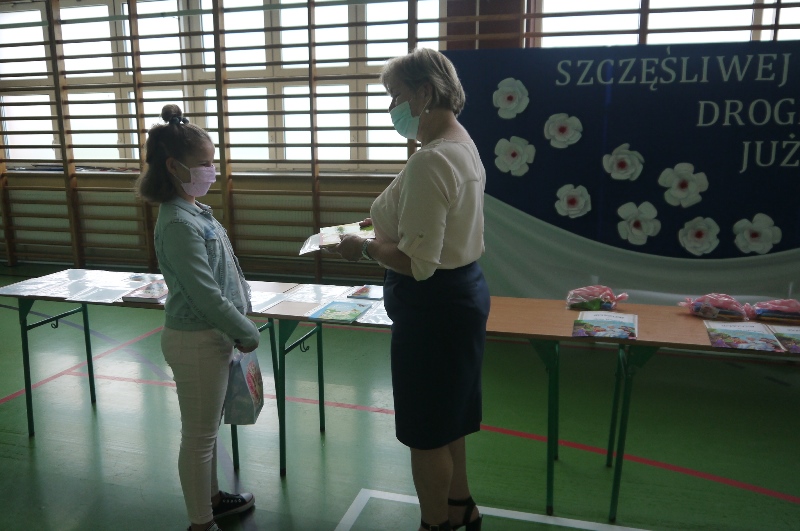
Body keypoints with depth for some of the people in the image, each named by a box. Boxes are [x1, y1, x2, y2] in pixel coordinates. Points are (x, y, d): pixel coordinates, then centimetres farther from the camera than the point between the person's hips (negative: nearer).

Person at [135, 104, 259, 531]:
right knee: (199, 435, 6)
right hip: (196, 340, -9)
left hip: (211, 334, 9)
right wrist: (248, 333, -13)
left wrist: (237, 328, 15)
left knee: (207, 428, 23)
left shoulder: (193, 210, 7)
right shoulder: (179, 224, -22)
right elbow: (205, 295, -23)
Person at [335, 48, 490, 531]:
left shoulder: (430, 162, -25)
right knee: (447, 415, 25)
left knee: (425, 429, 8)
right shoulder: (464, 144, 9)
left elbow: (419, 263, -27)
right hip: (464, 292, 11)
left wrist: (365, 248, -13)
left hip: (433, 307, -11)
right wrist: (391, 223, 14)